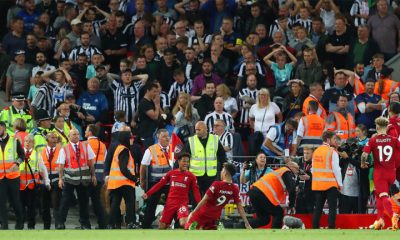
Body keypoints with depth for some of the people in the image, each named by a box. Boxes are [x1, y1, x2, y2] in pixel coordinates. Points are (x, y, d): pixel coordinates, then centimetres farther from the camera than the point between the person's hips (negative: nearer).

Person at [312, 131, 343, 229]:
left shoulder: (316, 151, 11)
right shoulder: (332, 152, -9)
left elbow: (313, 169, 14)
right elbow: (336, 169, -12)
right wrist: (340, 184, -4)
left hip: (317, 184, 6)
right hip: (330, 184, -6)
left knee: (318, 208, 10)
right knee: (332, 208, -3)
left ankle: (315, 228, 9)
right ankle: (331, 228, -10)